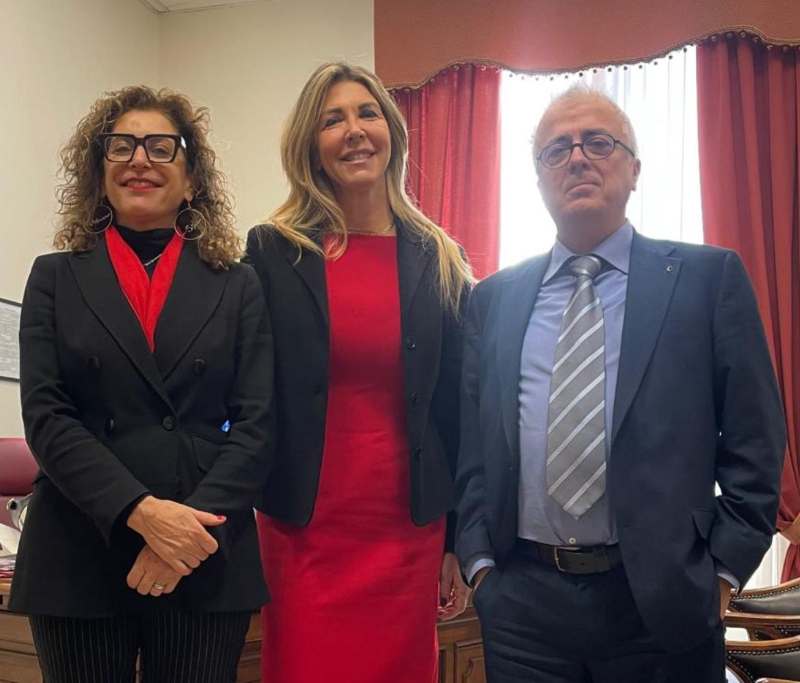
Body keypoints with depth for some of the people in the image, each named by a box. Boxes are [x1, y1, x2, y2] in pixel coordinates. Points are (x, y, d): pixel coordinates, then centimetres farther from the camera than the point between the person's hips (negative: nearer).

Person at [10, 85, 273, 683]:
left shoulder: (238, 287, 7)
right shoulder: (56, 279, 8)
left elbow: (255, 423, 0)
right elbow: (46, 416, -3)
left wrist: (195, 526, -14)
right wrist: (141, 512, -15)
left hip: (205, 562, 0)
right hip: (77, 560, 0)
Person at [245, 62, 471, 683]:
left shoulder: (441, 260, 4)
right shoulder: (272, 252, 0)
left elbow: (457, 406, 5)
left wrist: (459, 539, 4)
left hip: (409, 530, 2)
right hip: (304, 528, -1)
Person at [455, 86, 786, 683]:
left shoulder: (708, 279, 1)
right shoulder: (493, 299, 8)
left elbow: (753, 442, -1)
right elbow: (470, 447, 9)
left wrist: (724, 572, -6)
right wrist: (479, 561, 2)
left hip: (664, 600, -2)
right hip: (521, 600, 2)